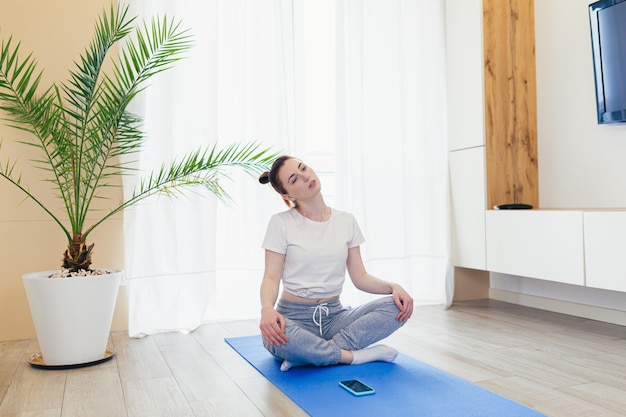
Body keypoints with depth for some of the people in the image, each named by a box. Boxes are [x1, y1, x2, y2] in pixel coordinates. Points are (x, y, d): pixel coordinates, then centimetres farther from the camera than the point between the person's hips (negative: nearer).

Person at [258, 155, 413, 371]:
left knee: (398, 306, -20)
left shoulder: (346, 221, 4)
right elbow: (271, 278, -10)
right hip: (294, 316, -3)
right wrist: (267, 308, -32)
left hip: (334, 315, 4)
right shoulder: (281, 223, -5)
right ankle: (359, 355, -18)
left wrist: (393, 286, -14)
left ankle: (307, 354, -21)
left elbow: (359, 277, 4)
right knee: (275, 335, -39)